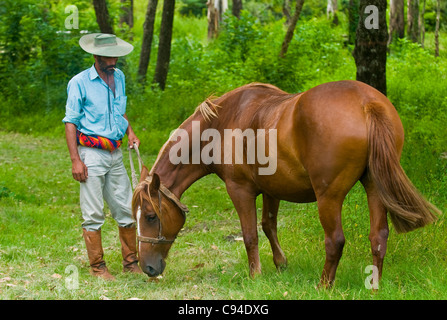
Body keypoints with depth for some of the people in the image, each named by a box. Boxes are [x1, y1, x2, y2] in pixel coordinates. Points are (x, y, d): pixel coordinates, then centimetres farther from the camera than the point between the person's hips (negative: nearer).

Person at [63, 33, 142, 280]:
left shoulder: (119, 77, 10)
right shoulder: (80, 83, -8)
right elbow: (70, 122, -8)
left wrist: (129, 131, 8)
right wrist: (75, 160, -14)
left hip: (115, 154, 6)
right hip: (92, 154, -6)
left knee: (126, 210, 9)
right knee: (93, 214, -1)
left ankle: (131, 263, 20)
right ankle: (97, 268, 8)